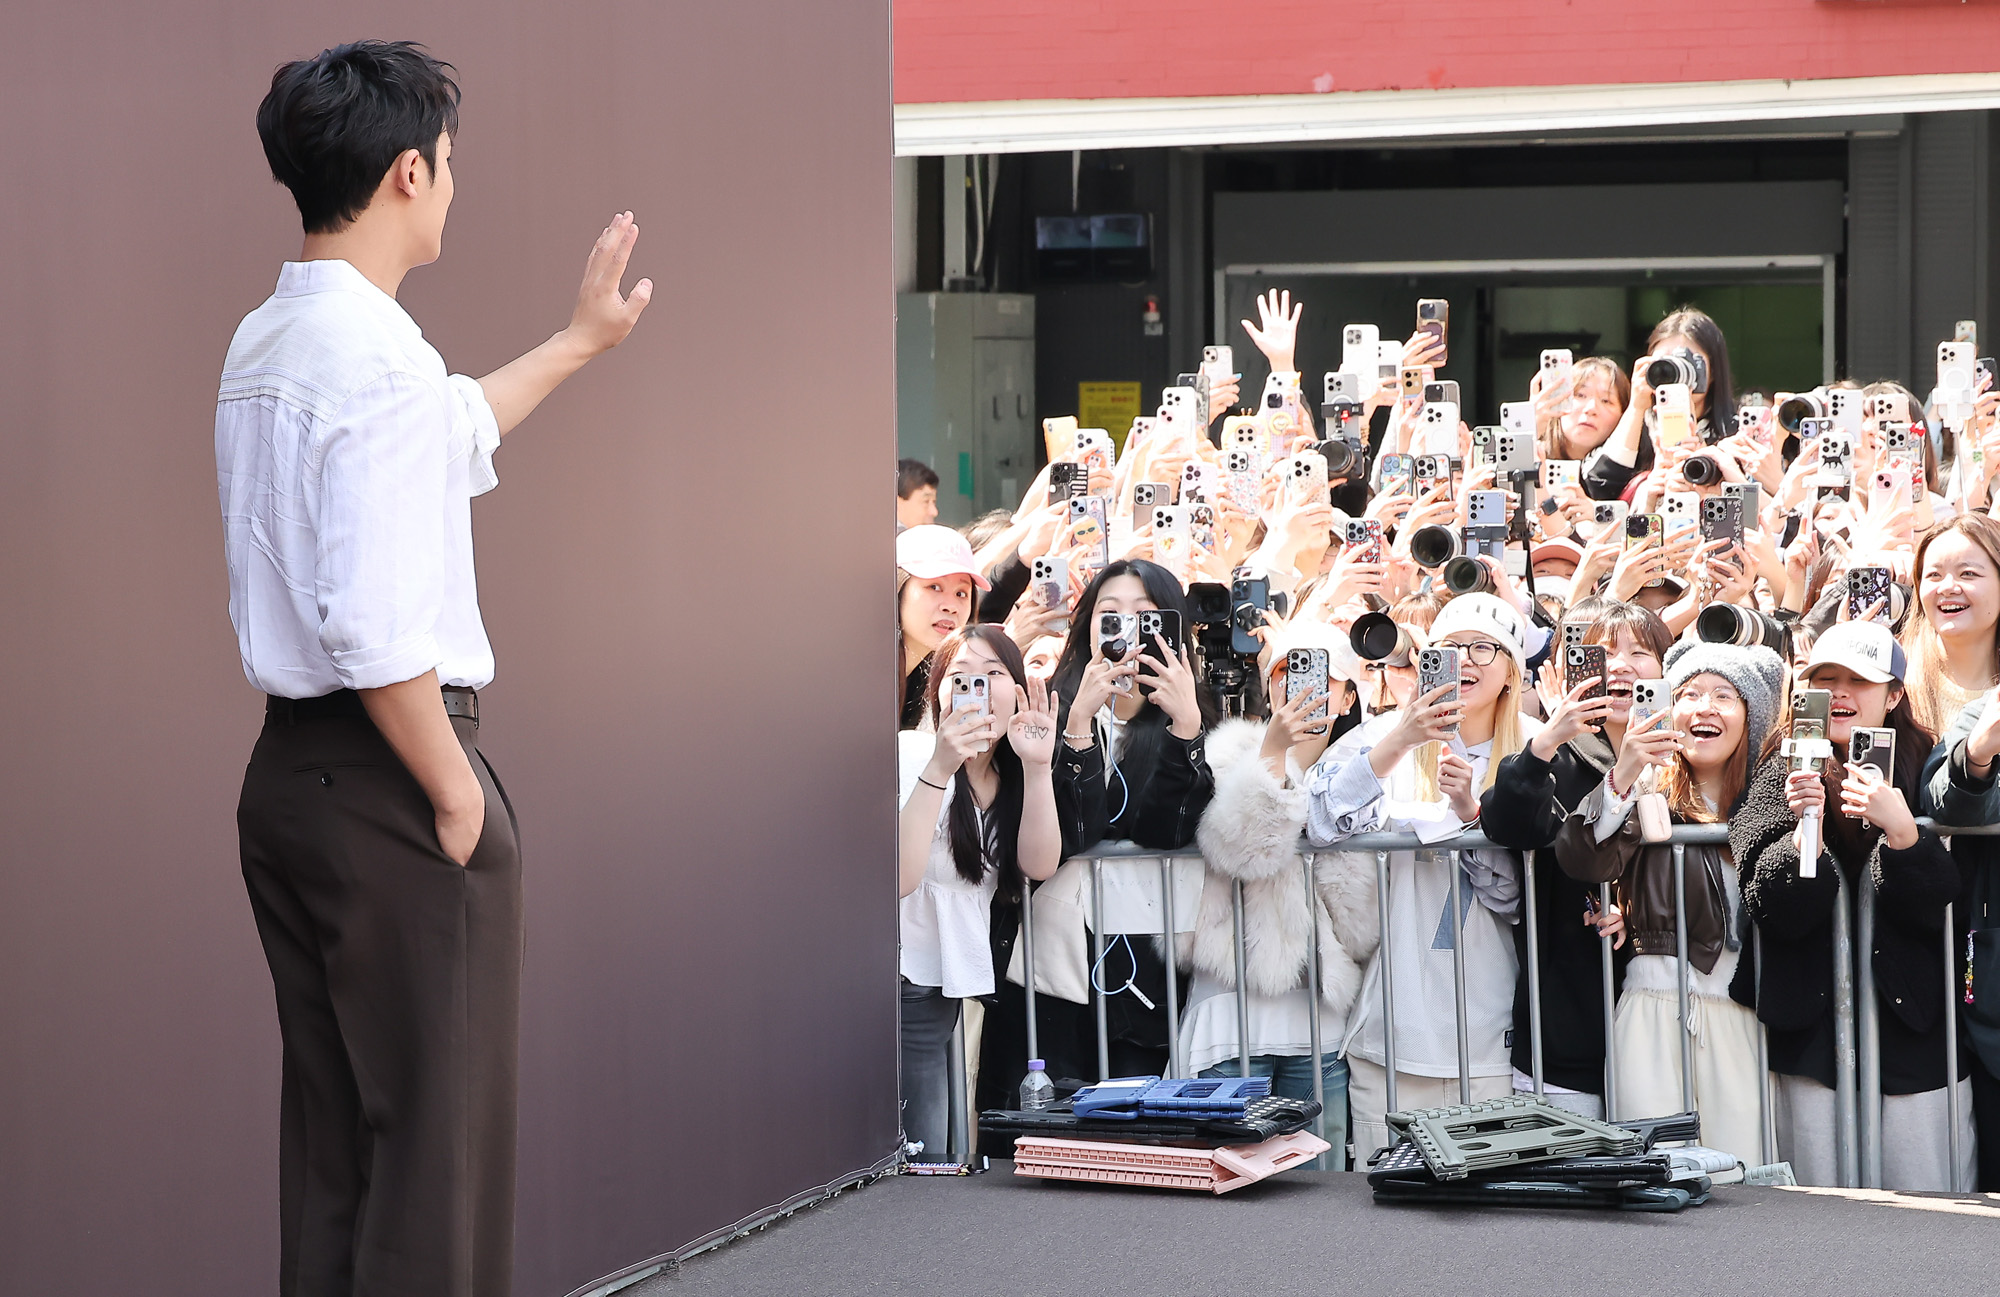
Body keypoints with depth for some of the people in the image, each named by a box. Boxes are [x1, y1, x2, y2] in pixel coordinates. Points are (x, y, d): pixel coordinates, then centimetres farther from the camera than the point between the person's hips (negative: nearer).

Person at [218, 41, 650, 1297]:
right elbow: (375, 629, -24)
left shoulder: (264, 344, 12)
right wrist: (458, 796, -15)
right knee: (440, 1142, -3)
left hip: (286, 769, 10)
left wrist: (578, 343, 44)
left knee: (328, 1128, 16)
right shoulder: (380, 357, -18)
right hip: (386, 776, -10)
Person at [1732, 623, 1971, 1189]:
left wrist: (1901, 832, -22)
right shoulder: (1783, 775, 6)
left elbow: (1943, 910, -6)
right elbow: (1772, 913, -4)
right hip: (1812, 1031, 1)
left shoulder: (1924, 770, 2)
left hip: (1913, 1032, -1)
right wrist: (1805, 830, -20)